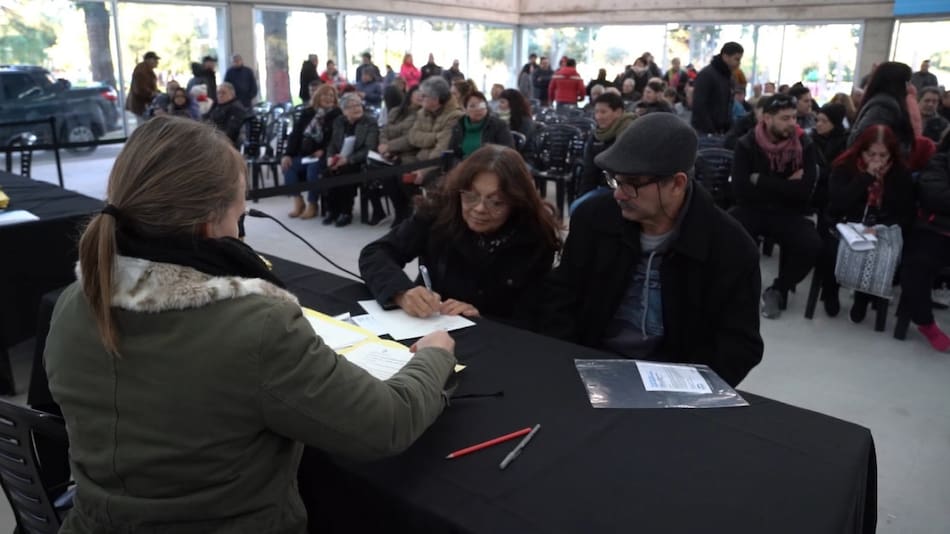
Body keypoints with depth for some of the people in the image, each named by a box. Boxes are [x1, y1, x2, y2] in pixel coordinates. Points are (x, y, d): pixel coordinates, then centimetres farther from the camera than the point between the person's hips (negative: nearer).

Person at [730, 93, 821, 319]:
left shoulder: (805, 146, -3)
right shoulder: (746, 144, -6)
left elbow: (803, 192, -15)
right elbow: (742, 190, -17)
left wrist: (760, 181, -16)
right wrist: (785, 186, -14)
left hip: (787, 213, 1)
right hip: (751, 209, -1)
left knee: (812, 245, -28)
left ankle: (778, 290, -2)